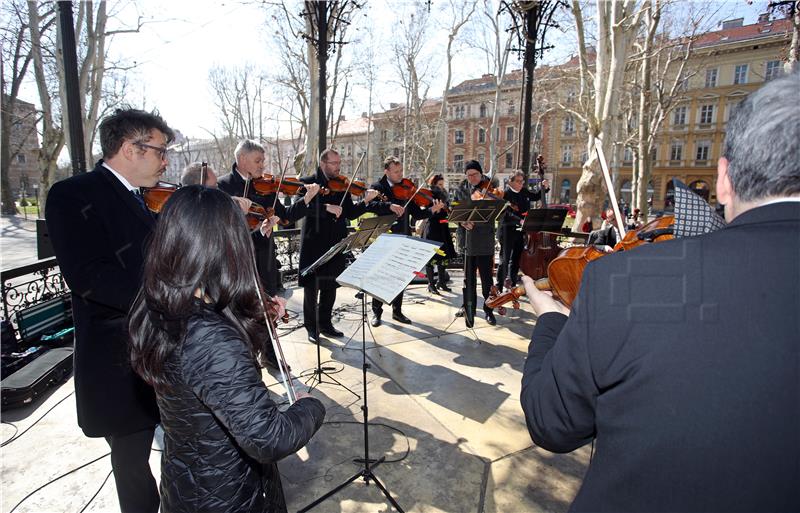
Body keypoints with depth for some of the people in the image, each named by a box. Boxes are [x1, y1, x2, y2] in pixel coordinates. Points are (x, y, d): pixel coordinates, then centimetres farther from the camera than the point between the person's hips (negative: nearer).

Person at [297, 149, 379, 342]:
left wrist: (365, 201, -11)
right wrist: (326, 207, -30)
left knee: (330, 287, 14)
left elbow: (350, 213, 4)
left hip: (335, 244, 5)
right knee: (312, 287, 5)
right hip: (314, 244, -5)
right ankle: (311, 327, 19)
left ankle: (325, 324, 29)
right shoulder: (308, 182, -5)